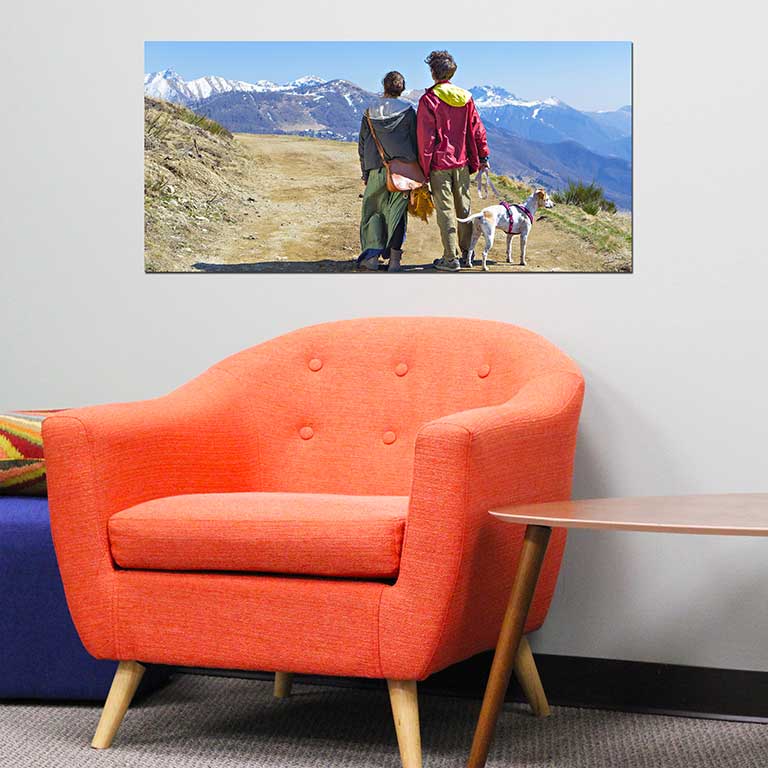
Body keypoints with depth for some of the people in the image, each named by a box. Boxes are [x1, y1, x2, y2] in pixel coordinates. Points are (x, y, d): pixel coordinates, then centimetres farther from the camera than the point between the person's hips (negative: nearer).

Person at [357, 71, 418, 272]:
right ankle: (394, 258, 4)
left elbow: (362, 144, 8)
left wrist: (365, 172, 15)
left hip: (376, 170, 1)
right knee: (397, 212, 5)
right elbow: (415, 142, 2)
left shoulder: (370, 112, 5)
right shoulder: (407, 111, 0)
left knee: (373, 210, 10)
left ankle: (372, 255, -2)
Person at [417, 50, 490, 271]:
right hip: (462, 162, 5)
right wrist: (482, 156, 15)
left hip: (439, 163, -5)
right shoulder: (465, 97, 5)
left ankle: (451, 258, 0)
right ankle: (465, 252, 20)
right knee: (463, 207, 13)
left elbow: (426, 136, -10)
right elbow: (476, 129, 8)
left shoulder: (428, 99, -9)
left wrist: (424, 167, -5)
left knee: (445, 209, -1)